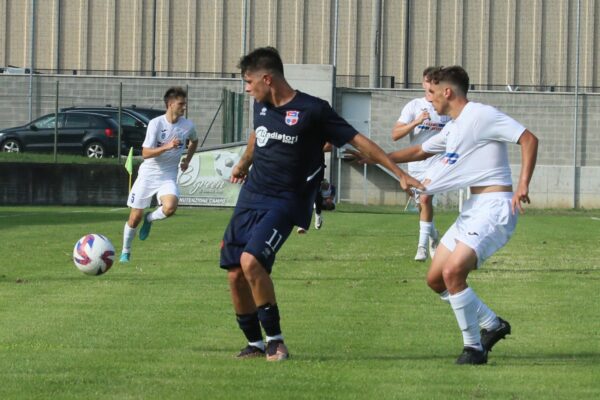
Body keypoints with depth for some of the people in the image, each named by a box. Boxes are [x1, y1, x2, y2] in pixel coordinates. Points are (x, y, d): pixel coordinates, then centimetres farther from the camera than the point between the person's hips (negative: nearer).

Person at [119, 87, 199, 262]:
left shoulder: (188, 126, -3)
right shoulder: (156, 123, -14)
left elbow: (194, 141, 23)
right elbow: (145, 153, -19)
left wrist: (187, 159, 11)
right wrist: (167, 147, -30)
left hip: (168, 177, 2)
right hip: (148, 174, -2)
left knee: (170, 208, -28)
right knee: (135, 217, 2)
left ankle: (150, 219, 6)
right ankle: (125, 251, 24)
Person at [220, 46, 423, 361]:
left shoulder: (313, 111, -12)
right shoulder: (262, 106, 8)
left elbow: (358, 140, -9)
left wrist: (400, 175, -12)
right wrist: (242, 166, 49)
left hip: (284, 203, -7)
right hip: (251, 196, 7)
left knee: (251, 260, -27)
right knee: (235, 274, 0)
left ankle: (275, 340, -15)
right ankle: (255, 343, 18)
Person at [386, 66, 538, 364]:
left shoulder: (481, 116, -12)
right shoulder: (453, 128, 18)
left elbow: (529, 139, -18)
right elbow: (419, 152, 34)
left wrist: (523, 184, -26)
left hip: (495, 206, -10)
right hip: (473, 208, 10)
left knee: (452, 272, -22)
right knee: (436, 279, 9)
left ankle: (474, 348, -9)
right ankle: (492, 325, 22)